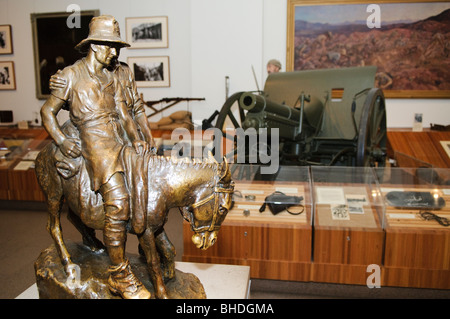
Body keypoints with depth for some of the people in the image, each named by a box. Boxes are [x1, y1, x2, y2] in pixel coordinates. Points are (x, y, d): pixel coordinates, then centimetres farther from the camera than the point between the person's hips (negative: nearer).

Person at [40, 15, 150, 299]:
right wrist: (61, 140, -8)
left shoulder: (112, 78, 20)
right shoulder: (70, 75, 4)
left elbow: (124, 114, 14)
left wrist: (136, 139, -2)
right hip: (96, 144, -7)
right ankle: (120, 275, -11)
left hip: (121, 145, 7)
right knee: (118, 204, -21)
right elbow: (48, 111, 7)